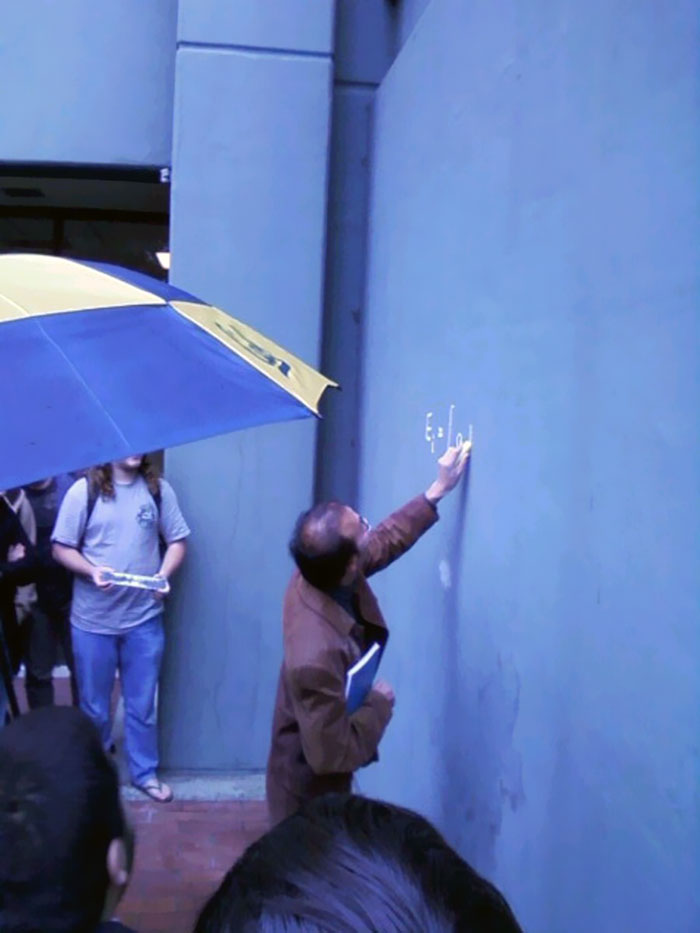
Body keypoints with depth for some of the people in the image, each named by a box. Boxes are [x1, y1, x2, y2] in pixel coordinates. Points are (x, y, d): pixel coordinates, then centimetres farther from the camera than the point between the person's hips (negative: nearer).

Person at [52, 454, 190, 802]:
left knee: (142, 704, 14)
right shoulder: (83, 491, -8)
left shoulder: (158, 490, -2)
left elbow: (177, 540, 4)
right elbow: (61, 548, -4)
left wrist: (164, 574, -14)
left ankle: (145, 772, 32)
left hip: (144, 618, 1)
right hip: (93, 620, -1)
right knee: (94, 706, 15)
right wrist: (91, 571, -21)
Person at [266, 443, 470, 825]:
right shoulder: (316, 656, -42)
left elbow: (385, 540, 3)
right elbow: (333, 754, -32)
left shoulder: (320, 575, -17)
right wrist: (379, 703, -19)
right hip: (309, 793, -9)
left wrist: (437, 491, 4)